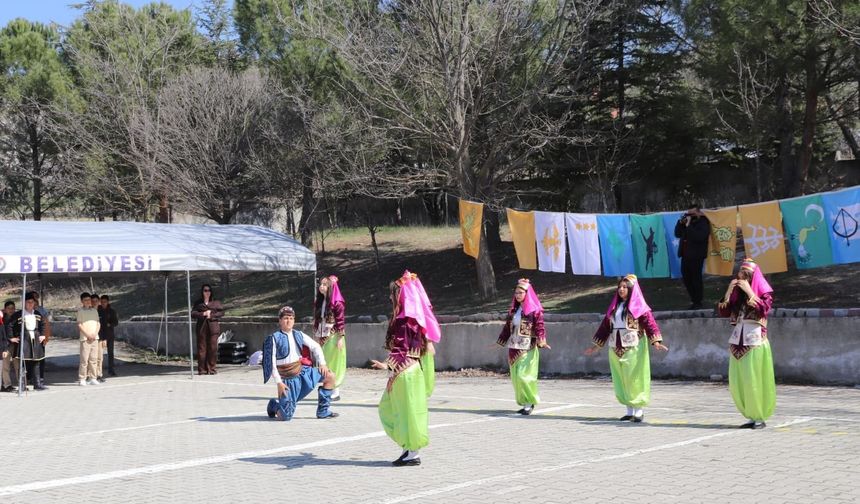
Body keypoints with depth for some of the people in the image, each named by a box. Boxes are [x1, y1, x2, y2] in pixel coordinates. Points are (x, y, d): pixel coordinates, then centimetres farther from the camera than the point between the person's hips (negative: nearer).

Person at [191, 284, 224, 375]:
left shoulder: (216, 302, 12)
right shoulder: (198, 303, 13)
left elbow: (222, 312, 5)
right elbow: (193, 313, 3)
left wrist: (212, 315, -7)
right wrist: (203, 314, -10)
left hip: (213, 327, 0)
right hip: (202, 327, 0)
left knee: (213, 348, -5)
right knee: (202, 348, -3)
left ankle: (211, 368, 2)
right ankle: (202, 369, 1)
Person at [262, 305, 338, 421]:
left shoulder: (298, 335, 5)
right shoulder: (274, 338, -11)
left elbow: (315, 346, 14)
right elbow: (271, 362, -11)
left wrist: (322, 363, 1)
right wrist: (278, 382, -15)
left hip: (302, 371, 6)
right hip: (287, 378, -6)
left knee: (330, 377, -2)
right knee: (286, 417, -11)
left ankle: (323, 411, 8)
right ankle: (274, 405, 27)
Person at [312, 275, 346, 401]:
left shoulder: (337, 303, -9)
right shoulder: (318, 301, 11)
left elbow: (340, 320, -11)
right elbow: (316, 320, 14)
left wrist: (341, 338, -14)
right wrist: (316, 336, 13)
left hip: (333, 337, -6)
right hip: (322, 337, 6)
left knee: (333, 363, -2)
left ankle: (336, 391, 5)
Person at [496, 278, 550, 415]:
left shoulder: (534, 310, -5)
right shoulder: (513, 310, 13)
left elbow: (539, 327, -11)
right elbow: (507, 327, 19)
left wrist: (541, 341, -24)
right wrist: (501, 341, 19)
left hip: (527, 348, -7)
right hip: (514, 348, 7)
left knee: (523, 375, -14)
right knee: (515, 377, 6)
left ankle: (529, 403, -2)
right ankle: (524, 402, 16)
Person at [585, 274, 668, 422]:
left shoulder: (639, 306, -3)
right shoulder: (614, 306, 13)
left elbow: (649, 323, -11)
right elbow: (605, 325, 17)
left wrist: (656, 341, -24)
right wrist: (597, 345, 18)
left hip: (633, 348, -6)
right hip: (616, 348, 6)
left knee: (635, 378, -4)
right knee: (621, 380, 6)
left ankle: (639, 410, 5)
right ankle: (630, 410, 14)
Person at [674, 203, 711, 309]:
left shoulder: (703, 223, -8)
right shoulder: (687, 221, 14)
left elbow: (698, 237, -24)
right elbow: (677, 234, 14)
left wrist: (688, 225, -22)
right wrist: (681, 222, 1)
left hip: (696, 256, -7)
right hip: (685, 255, 8)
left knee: (696, 279, -3)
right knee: (686, 278, 10)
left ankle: (698, 303, 5)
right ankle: (694, 300, 20)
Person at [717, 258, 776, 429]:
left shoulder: (764, 292, -1)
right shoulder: (737, 292, 14)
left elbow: (763, 309, -19)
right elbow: (723, 312, 7)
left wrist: (749, 292, -16)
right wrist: (729, 291, -1)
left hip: (755, 341, -6)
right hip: (738, 341, 6)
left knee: (754, 381, -7)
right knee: (736, 383, 3)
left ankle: (760, 417, 5)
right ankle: (751, 416, 13)